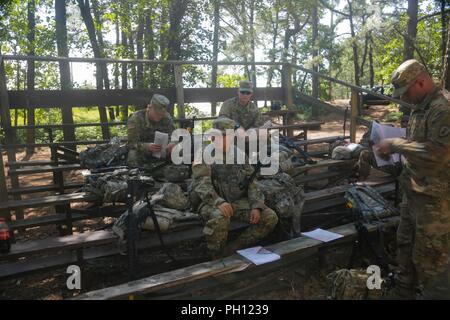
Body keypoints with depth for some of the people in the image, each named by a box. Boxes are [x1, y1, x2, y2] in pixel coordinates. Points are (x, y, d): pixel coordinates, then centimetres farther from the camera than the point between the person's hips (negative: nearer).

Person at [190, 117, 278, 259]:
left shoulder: (239, 154, 12)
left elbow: (252, 182, 9)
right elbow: (202, 184, -17)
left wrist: (256, 206, -6)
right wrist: (219, 202, -34)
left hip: (238, 201, 5)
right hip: (212, 202, -5)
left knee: (270, 217, -11)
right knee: (219, 217, -39)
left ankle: (233, 248, -5)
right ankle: (217, 258, -12)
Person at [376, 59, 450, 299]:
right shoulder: (419, 109, 11)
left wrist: (396, 144, -20)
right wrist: (395, 143, 6)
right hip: (414, 192, 10)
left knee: (430, 257, 2)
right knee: (406, 244, 20)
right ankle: (403, 292, 38)